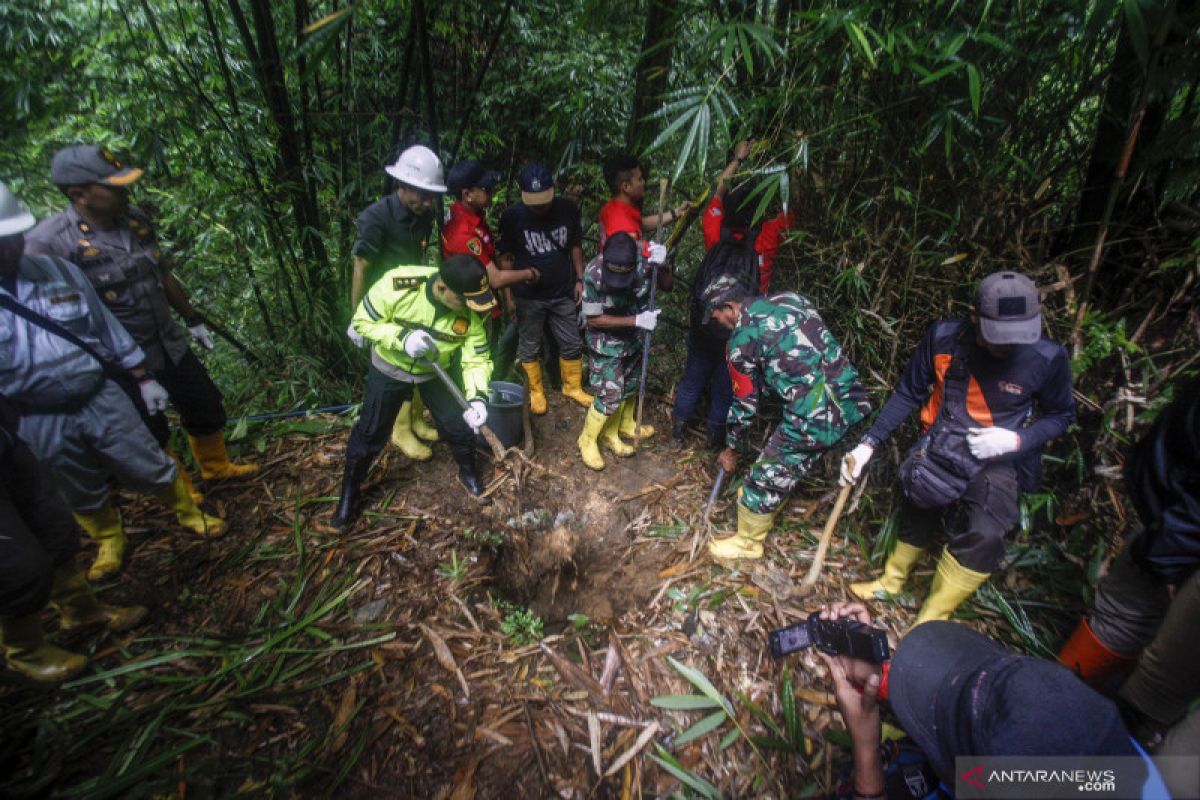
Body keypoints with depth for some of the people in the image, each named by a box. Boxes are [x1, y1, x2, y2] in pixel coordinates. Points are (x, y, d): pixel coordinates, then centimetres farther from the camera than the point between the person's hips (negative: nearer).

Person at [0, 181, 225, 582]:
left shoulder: (58, 270, -3)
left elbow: (107, 328, 6)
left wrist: (143, 379, 7)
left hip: (102, 400, 1)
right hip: (39, 424, 0)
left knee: (153, 468, 9)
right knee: (83, 496, 18)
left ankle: (189, 513, 32)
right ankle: (109, 541, 41)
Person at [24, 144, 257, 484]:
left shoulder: (135, 219, -1)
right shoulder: (48, 243, -21)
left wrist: (193, 319, 17)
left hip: (172, 346, 6)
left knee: (206, 407, 18)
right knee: (152, 436, 11)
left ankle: (217, 467, 43)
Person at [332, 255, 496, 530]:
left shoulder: (471, 311, -26)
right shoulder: (397, 284, -34)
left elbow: (476, 360, -19)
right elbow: (363, 321, -20)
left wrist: (477, 398, -35)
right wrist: (402, 337, -36)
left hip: (435, 372, 2)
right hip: (390, 368, -1)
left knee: (460, 425, 3)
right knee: (370, 432, 6)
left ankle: (468, 471, 35)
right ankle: (350, 492, 30)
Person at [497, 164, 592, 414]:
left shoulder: (568, 210, -6)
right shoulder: (512, 216, -11)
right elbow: (506, 256, -5)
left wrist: (579, 279, 3)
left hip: (563, 293, 2)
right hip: (528, 297, -2)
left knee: (572, 344, 11)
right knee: (529, 347, 10)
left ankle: (573, 387, 31)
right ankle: (536, 391, 30)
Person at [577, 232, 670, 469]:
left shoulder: (644, 255, -23)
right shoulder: (594, 274, -32)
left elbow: (666, 286, -7)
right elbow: (593, 318, -21)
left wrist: (662, 265, -30)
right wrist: (635, 320, -27)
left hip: (633, 336, 5)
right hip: (606, 341, -5)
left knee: (629, 387, 19)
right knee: (610, 396, -4)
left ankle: (618, 430, 43)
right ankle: (588, 439, 21)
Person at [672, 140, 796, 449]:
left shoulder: (716, 234, -15)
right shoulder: (765, 239, -21)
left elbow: (718, 190, 3)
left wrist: (738, 158, 14)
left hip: (702, 322, 2)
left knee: (694, 374, 19)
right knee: (726, 383, 16)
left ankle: (679, 426, 34)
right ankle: (716, 434, 34)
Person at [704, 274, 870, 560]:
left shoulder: (742, 338, -6)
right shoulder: (791, 298, 12)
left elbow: (745, 402, 2)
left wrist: (732, 449, 16)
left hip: (813, 417, -8)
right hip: (851, 400, 8)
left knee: (766, 478, 11)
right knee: (788, 463, 28)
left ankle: (747, 543, 31)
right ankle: (767, 507, 50)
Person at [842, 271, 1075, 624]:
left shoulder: (1048, 358, -16)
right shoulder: (944, 337, -15)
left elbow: (1061, 415, 1)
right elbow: (908, 393, -4)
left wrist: (1017, 440, -20)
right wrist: (869, 443, -9)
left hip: (995, 458, -2)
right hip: (938, 445, 2)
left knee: (983, 536, -22)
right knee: (916, 518, 14)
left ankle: (931, 621, -4)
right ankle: (893, 579, 43)